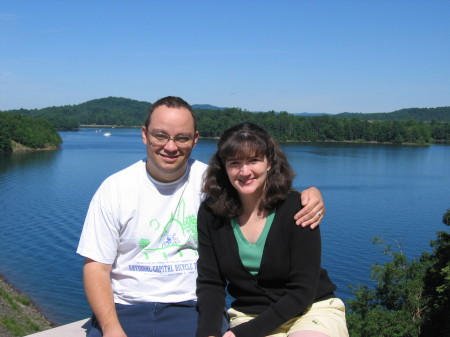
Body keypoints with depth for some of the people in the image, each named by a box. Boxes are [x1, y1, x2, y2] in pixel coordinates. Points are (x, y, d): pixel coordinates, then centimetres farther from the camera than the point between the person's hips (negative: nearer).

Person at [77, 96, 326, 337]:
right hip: (123, 309, 0)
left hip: (191, 308, 0)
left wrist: (309, 194, -16)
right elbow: (96, 266, -1)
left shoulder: (210, 180, -1)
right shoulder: (114, 188, -1)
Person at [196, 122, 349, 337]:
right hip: (248, 314, 2)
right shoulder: (211, 213, -4)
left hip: (312, 311, -2)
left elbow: (303, 290, -14)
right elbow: (210, 283, -1)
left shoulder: (296, 208, -14)